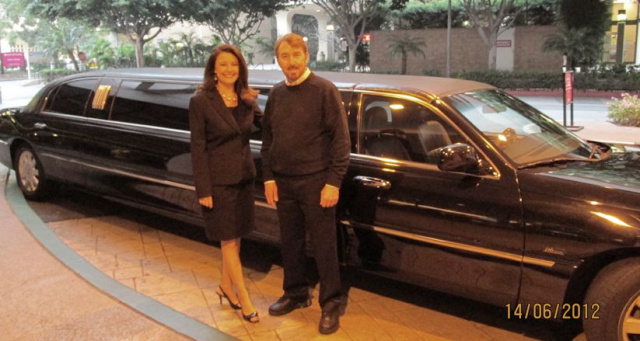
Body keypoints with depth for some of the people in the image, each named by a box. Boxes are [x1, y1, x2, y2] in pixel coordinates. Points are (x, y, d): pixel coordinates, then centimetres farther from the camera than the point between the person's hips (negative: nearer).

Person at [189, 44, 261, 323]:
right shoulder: (201, 101, -11)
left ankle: (226, 287, 33)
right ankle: (244, 300, 13)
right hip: (218, 179, -5)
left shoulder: (246, 98, 4)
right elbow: (198, 148, -11)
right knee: (229, 240, 3)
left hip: (244, 176, 6)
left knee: (235, 236, 15)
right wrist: (203, 190, -13)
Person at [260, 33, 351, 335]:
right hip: (283, 183, 5)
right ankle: (296, 294, 34)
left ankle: (331, 304, 18)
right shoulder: (276, 94, 8)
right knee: (290, 242, 15)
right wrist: (268, 177, 6)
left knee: (323, 245, 3)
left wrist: (333, 182, -14)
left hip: (315, 182, -5)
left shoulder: (324, 90, -8)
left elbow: (341, 139, -10)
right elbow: (267, 139, 13)